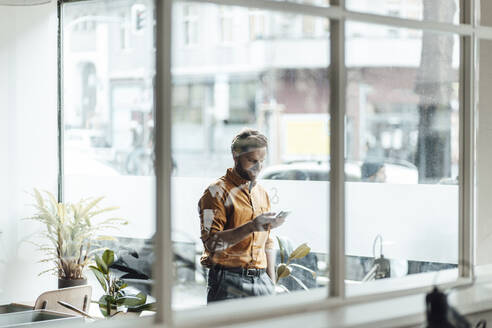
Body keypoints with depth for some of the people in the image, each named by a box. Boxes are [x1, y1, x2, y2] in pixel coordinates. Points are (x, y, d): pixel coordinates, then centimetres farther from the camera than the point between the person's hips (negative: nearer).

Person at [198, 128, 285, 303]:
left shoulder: (262, 193, 17)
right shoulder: (217, 192, -5)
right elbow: (211, 242, -16)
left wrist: (272, 282, 14)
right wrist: (251, 227, -24)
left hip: (261, 281, 6)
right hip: (229, 281, -6)